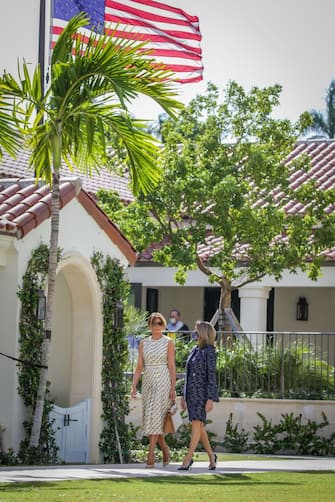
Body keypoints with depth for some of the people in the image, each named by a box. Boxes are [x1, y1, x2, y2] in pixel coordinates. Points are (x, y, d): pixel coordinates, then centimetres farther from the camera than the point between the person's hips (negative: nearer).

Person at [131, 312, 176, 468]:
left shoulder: (168, 342, 0)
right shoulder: (143, 343, 10)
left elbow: (172, 366, -3)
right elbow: (139, 367, 8)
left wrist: (173, 388, -9)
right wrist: (134, 386, -2)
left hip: (163, 382, -5)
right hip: (148, 383, 5)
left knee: (155, 417, -15)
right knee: (150, 418, 5)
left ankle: (150, 456, -18)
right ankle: (165, 449, 25)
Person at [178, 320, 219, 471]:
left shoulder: (209, 351, -9)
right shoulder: (194, 350, 15)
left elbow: (211, 375, -14)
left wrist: (210, 399, -19)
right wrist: (184, 396, 18)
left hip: (201, 392, -9)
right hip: (191, 391, 9)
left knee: (196, 424, -13)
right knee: (199, 426, 11)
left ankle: (187, 460, -18)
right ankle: (211, 456, 24)